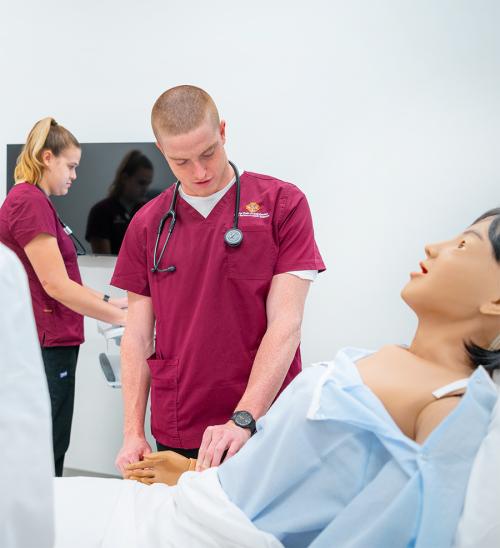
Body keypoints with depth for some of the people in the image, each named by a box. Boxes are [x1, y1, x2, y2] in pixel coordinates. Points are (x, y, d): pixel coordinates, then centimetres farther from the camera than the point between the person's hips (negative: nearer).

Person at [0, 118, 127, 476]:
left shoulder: (31, 200, 15)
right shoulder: (30, 202, -16)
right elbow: (55, 285, -20)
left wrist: (110, 302, 13)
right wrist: (120, 317, -13)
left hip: (51, 344, 10)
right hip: (46, 348, -10)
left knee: (51, 452, 15)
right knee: (46, 460, -2)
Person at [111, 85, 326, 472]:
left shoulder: (282, 203, -4)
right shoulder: (147, 225, 5)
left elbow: (285, 324, -11)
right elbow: (138, 335, 6)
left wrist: (243, 419, -20)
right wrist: (133, 433, -3)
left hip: (265, 427, -2)